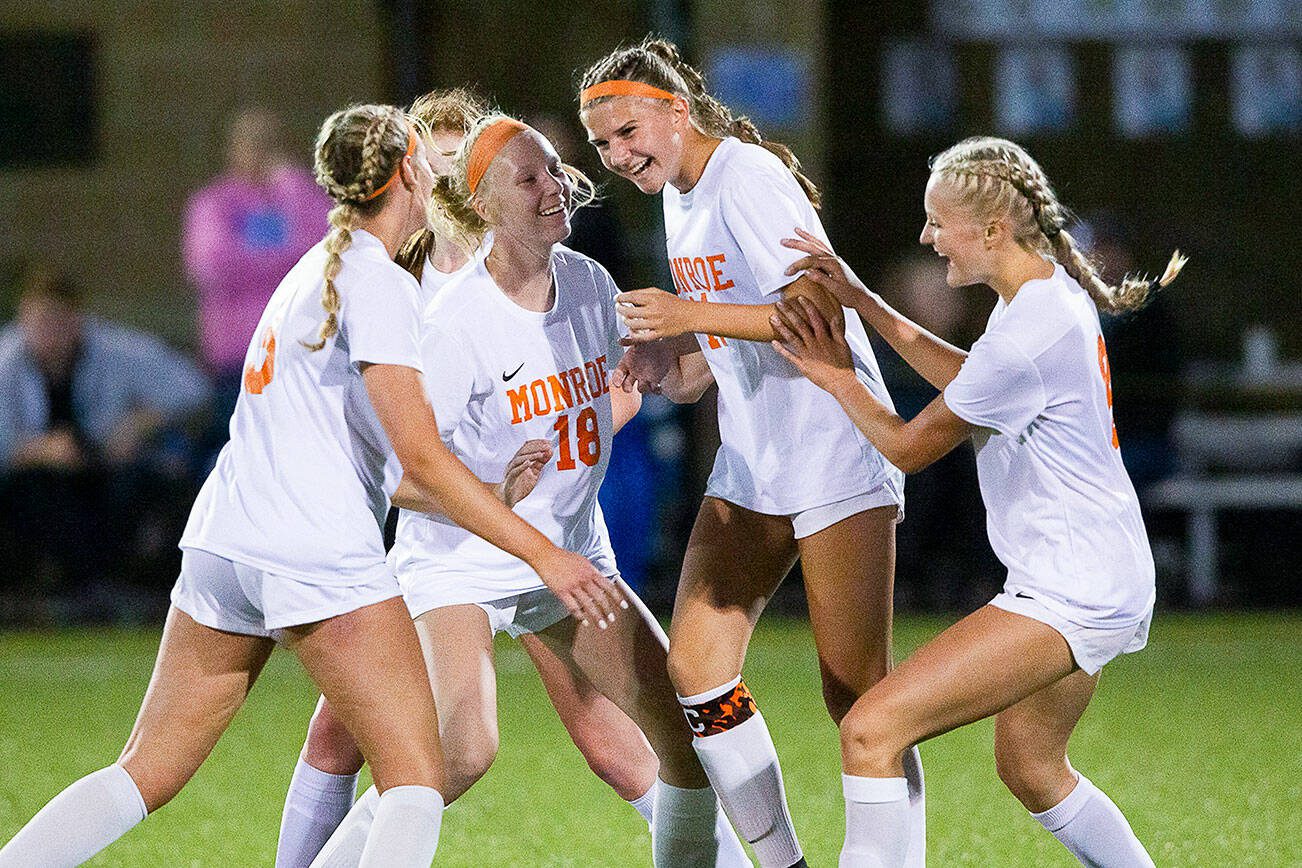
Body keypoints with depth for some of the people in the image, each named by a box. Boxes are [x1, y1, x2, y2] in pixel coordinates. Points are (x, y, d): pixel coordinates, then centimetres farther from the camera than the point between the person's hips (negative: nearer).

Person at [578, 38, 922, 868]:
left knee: (857, 693, -8)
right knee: (696, 662, -1)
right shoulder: (679, 195, 13)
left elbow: (819, 310, -23)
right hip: (752, 465, 9)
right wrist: (669, 369, 2)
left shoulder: (747, 178, -15)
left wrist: (692, 315, -24)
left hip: (835, 458, -9)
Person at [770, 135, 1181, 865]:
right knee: (1030, 769, 28)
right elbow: (968, 381, 24)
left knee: (871, 730, -17)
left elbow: (907, 446, -11)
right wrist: (863, 302, 17)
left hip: (1067, 598, -11)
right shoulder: (1056, 291, 5)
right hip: (1102, 581, 11)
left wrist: (836, 377, 5)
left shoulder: (1026, 337, -23)